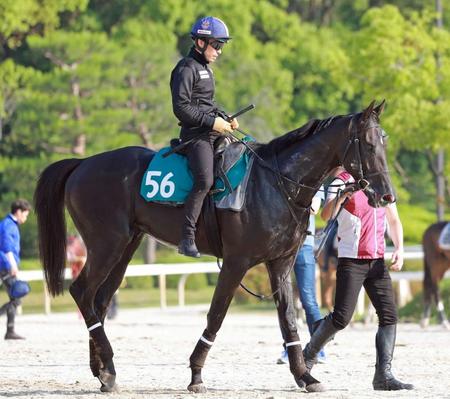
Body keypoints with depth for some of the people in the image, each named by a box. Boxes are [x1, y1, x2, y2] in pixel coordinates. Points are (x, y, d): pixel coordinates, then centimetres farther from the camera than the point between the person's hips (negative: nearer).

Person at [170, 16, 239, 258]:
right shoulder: (187, 69, -9)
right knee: (205, 181, -27)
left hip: (214, 133, 10)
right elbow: (181, 108, -17)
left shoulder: (205, 68, 21)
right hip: (196, 136, -10)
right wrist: (212, 122, -18)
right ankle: (187, 238, -27)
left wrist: (226, 118, 12)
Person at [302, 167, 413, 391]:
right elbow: (326, 215, -21)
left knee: (389, 315, -6)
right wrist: (342, 195, -39)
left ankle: (383, 375, -6)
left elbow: (393, 220, 20)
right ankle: (309, 355, 13)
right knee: (342, 317, -10)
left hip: (377, 261, 6)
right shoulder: (342, 181, -5)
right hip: (351, 260, -6)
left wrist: (399, 248, 4)